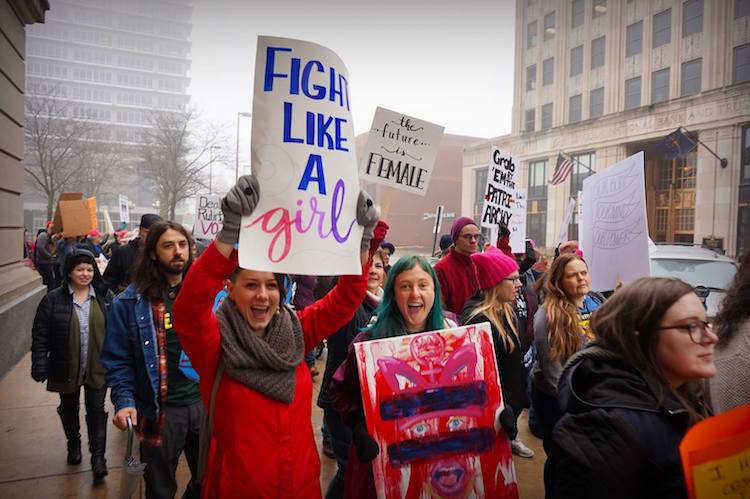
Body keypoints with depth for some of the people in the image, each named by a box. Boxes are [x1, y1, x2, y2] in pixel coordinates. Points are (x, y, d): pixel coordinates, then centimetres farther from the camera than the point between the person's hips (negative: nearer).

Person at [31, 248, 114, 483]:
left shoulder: (105, 297, -3)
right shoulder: (53, 300, -9)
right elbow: (40, 336, -5)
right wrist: (39, 365, -10)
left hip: (97, 368, 0)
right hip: (66, 369, 1)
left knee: (96, 410, 1)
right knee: (69, 408, 20)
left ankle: (98, 457, 11)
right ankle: (74, 445, 43)